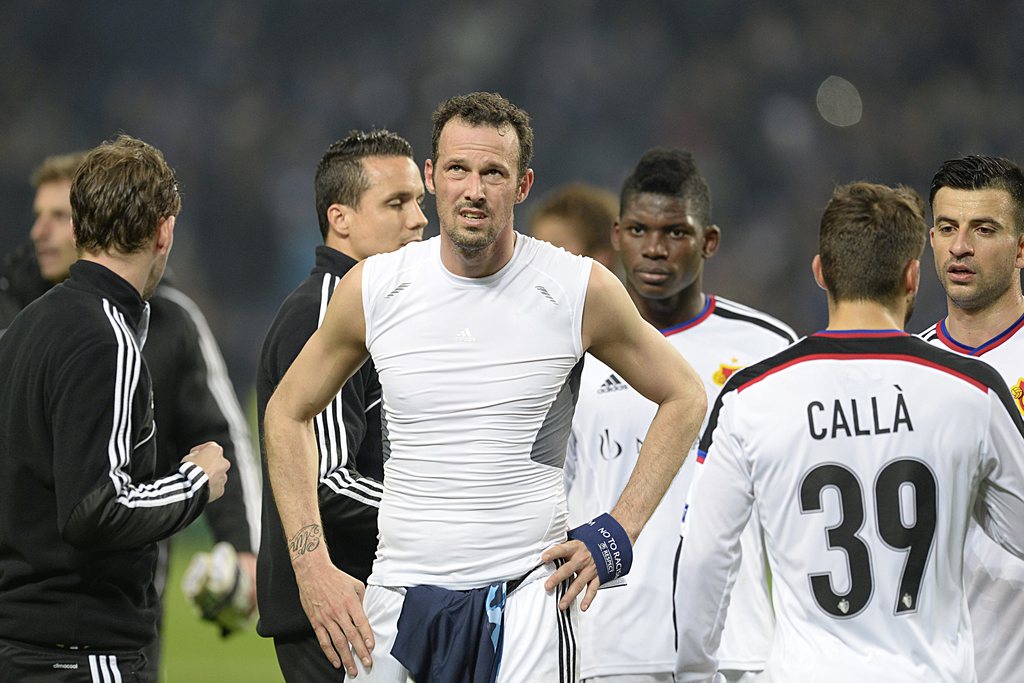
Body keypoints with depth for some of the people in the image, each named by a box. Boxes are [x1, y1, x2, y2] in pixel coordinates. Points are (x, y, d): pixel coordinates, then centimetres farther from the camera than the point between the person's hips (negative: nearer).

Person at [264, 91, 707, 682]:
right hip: (399, 595, 2)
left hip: (526, 600, -2)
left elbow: (685, 399, 10)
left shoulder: (579, 290, -3)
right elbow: (289, 413, 15)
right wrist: (313, 569, 7)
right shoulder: (373, 289, 2)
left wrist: (617, 532, 2)